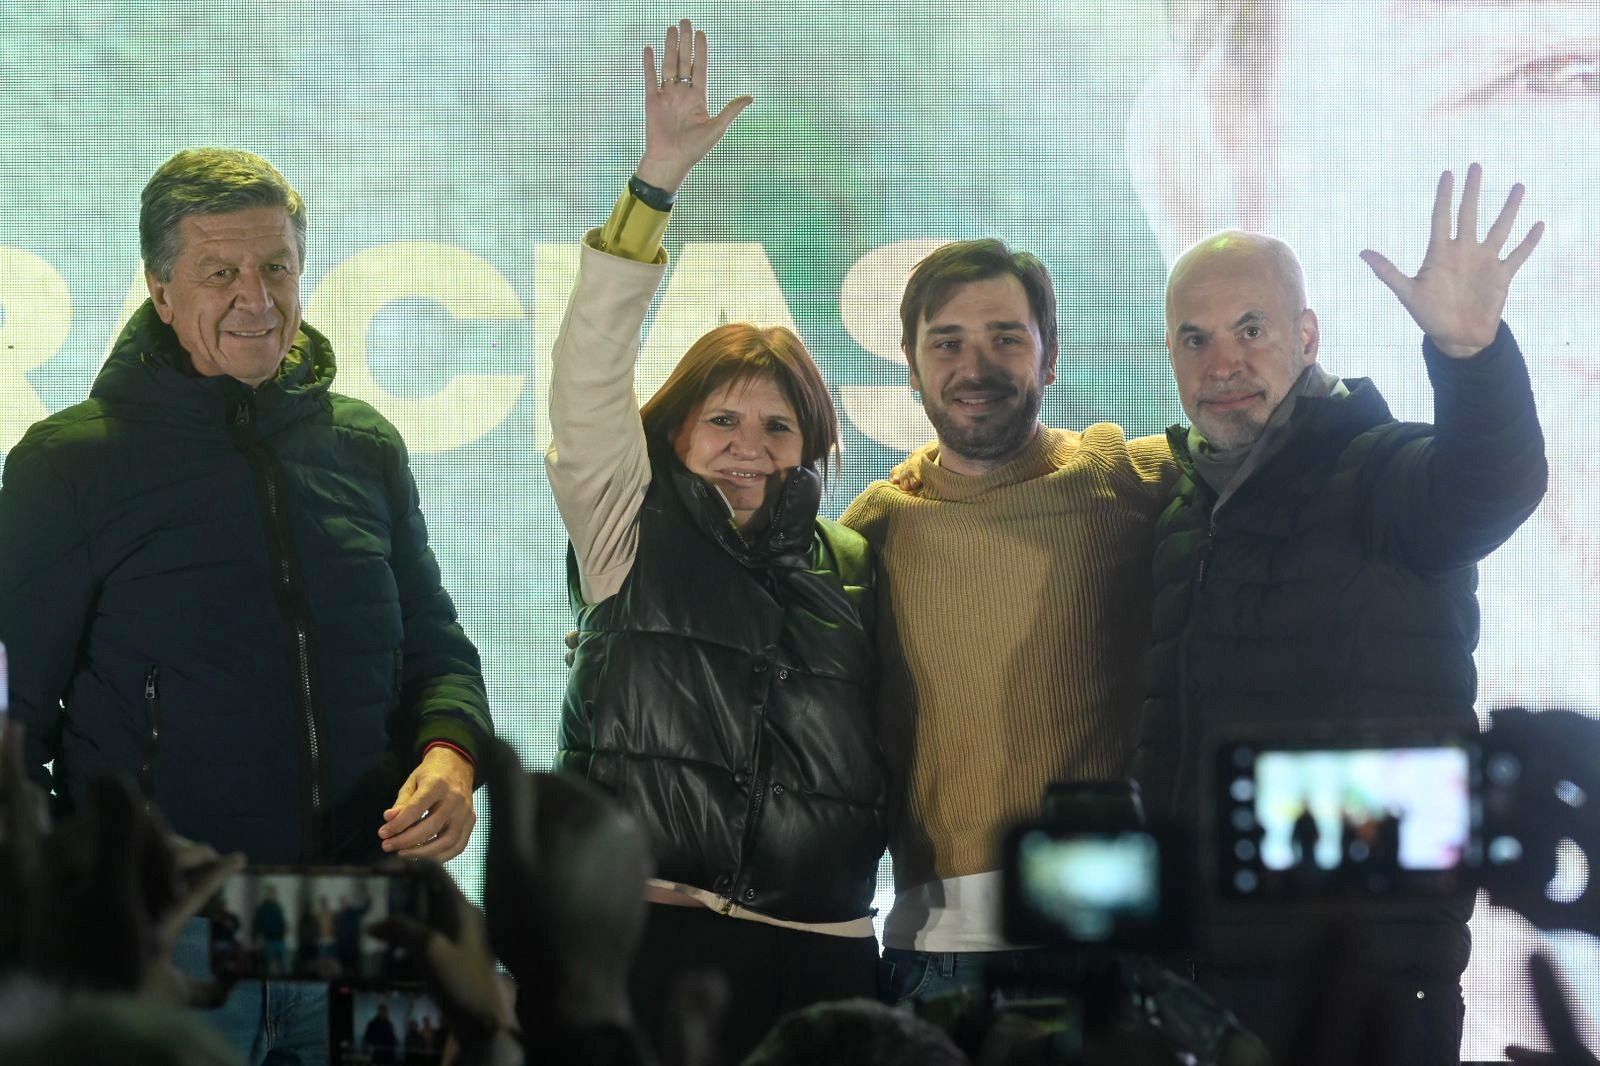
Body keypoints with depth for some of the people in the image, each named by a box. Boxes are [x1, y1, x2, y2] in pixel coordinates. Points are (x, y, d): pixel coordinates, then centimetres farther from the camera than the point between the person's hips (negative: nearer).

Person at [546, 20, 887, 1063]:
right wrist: (656, 181, -13)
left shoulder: (853, 568, 13)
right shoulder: (634, 531, 5)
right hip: (652, 930, -3)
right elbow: (591, 366, -6)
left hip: (825, 948, 3)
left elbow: (883, 751, 20)